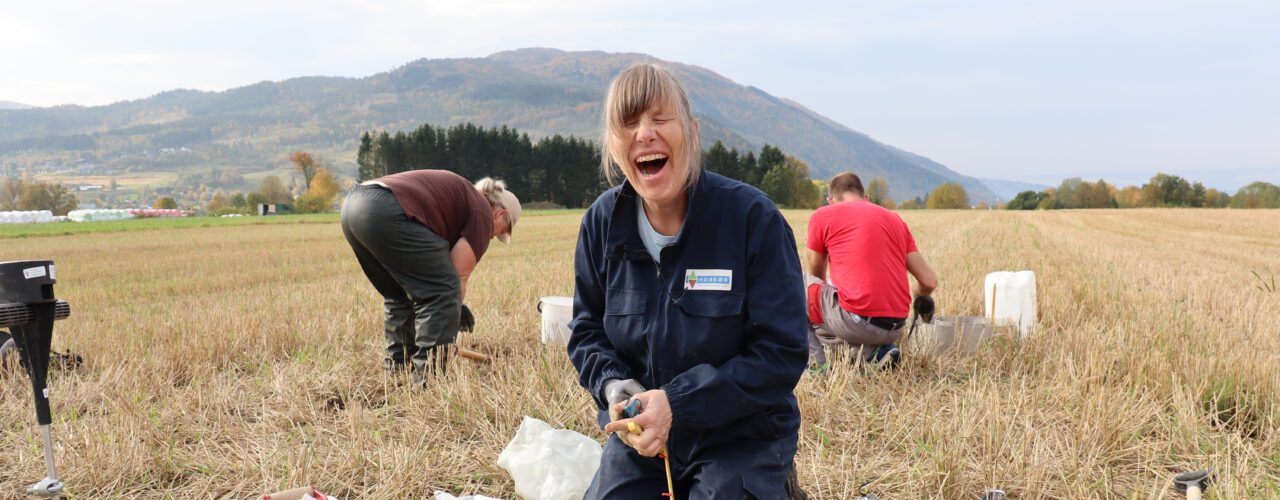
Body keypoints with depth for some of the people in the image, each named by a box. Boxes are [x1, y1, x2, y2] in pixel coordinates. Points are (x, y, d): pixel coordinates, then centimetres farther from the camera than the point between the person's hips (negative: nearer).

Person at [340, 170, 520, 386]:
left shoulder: (460, 193, 34)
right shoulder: (482, 214, 8)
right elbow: (459, 276, 5)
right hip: (387, 214, -10)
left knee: (397, 293, 23)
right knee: (442, 290, -1)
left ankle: (397, 365, 27)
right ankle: (429, 376, -4)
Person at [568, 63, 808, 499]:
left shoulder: (752, 217, -16)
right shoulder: (602, 222, -3)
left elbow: (783, 352, -16)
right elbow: (587, 330, 8)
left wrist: (677, 403, -23)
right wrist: (614, 387, -15)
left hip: (742, 437, -3)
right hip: (640, 434, 4)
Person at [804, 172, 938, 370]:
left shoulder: (822, 216, 6)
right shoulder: (894, 218, 18)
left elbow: (816, 276, 20)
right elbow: (930, 281, 13)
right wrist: (922, 297, 37)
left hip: (855, 322, -6)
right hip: (895, 330, 6)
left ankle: (814, 364, 5)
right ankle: (873, 351, 8)